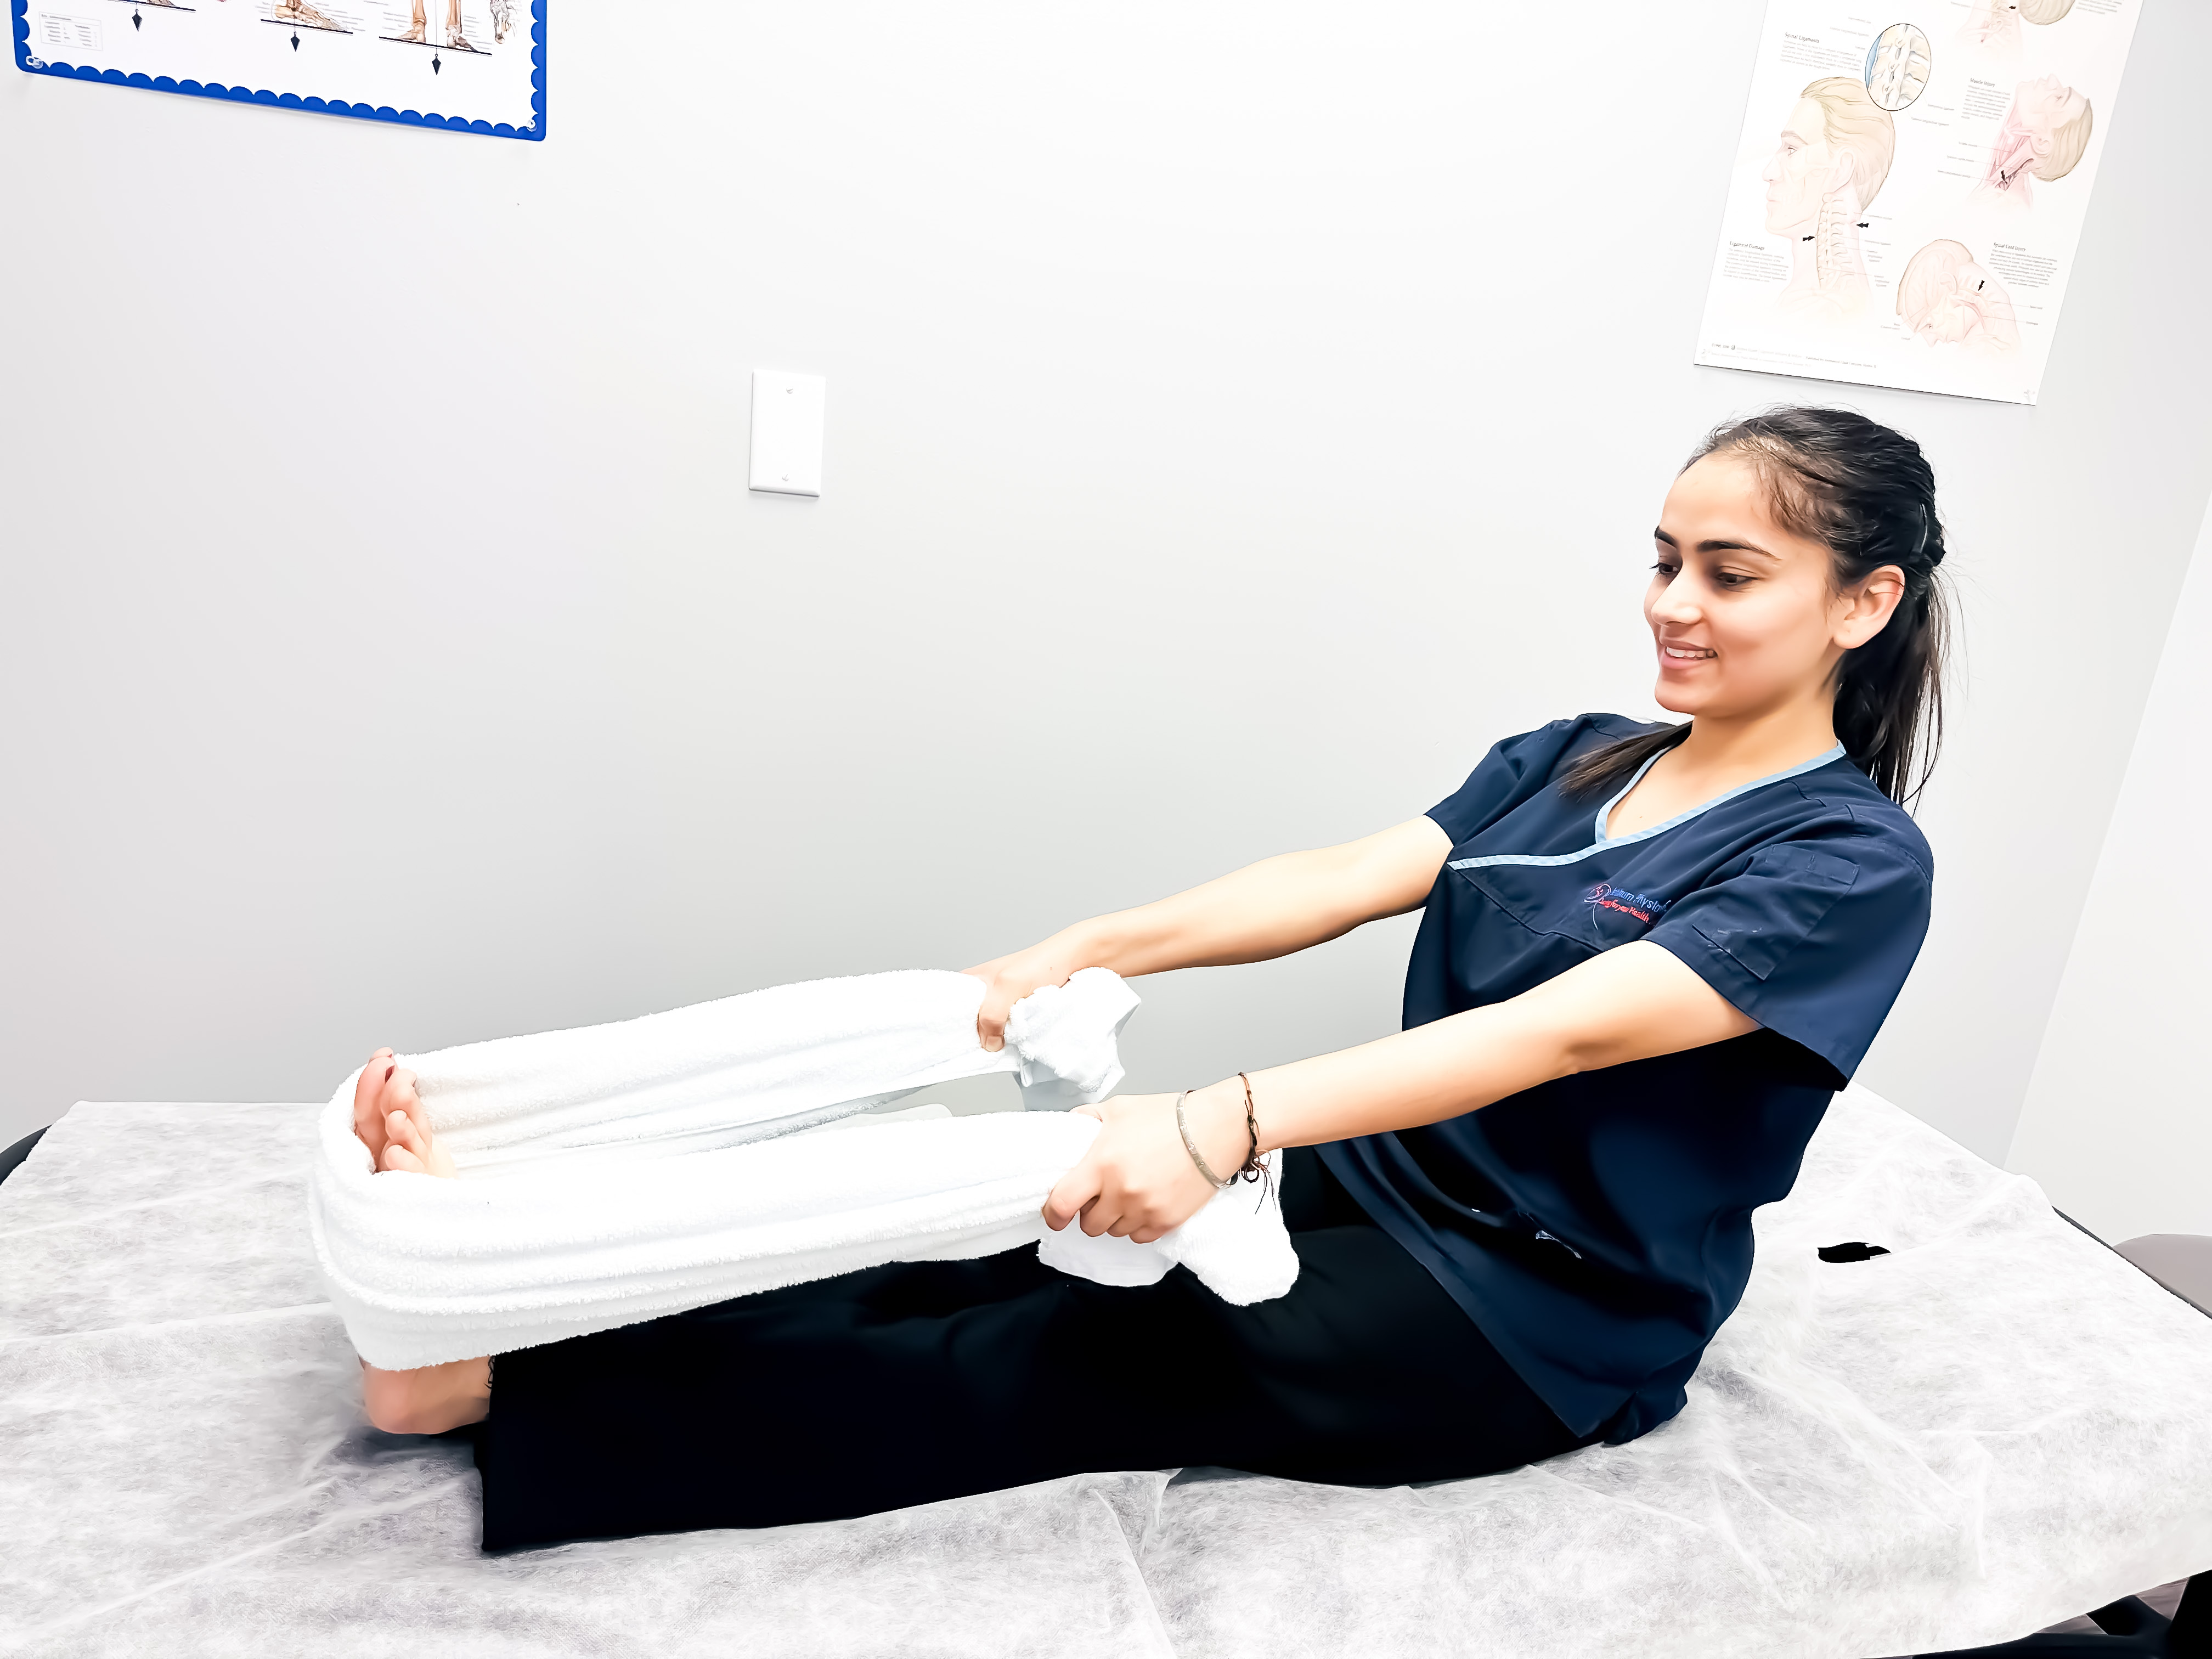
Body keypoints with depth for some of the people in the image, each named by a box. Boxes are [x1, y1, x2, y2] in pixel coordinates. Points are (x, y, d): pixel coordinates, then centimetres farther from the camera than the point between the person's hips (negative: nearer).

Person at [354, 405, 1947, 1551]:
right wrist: (1087, 950, -16)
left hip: (1543, 1324, -6)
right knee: (998, 1271, -14)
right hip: (1369, 1196, 6)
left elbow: (1558, 1033, -27)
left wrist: (1222, 1125, -37)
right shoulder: (1566, 759, 9)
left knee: (1059, 1366, -21)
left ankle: (505, 1378, -22)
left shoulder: (1855, 867, -12)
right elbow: (1343, 880, -3)